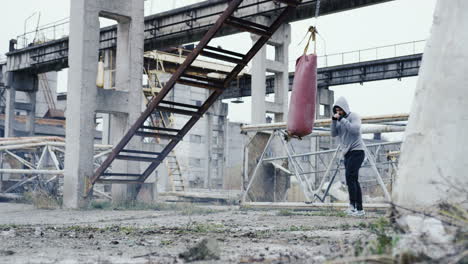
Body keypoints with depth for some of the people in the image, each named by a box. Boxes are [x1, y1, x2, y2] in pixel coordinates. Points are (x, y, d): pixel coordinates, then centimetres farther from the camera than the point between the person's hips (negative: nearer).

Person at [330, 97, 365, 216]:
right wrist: (334, 120, -7)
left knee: (350, 176, -20)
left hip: (356, 151, -7)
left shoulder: (354, 116, -5)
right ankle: (359, 209, 5)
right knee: (354, 180, 5)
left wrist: (342, 119, -19)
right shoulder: (339, 119, 15)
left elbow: (355, 129, -22)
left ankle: (352, 204, -23)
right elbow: (334, 134, 6)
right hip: (347, 153, 7)